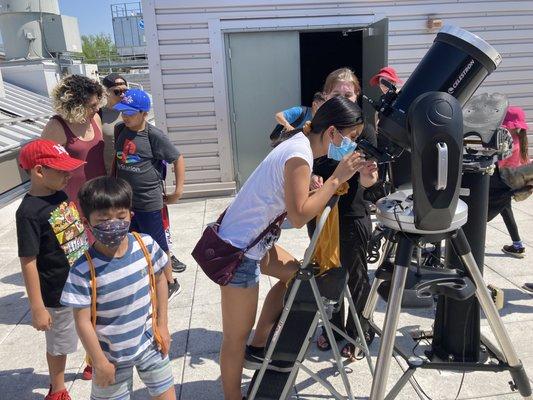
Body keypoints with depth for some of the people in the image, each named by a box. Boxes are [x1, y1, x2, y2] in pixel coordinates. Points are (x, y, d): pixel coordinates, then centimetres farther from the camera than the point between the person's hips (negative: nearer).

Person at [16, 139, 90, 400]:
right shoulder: (29, 212, -23)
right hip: (59, 295, -7)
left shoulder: (60, 194, -1)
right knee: (59, 345, 16)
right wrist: (37, 308, -18)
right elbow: (28, 263, -21)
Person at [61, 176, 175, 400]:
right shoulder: (83, 271, -24)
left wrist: (162, 324, 2)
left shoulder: (146, 245, -16)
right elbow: (83, 322, -16)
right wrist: (100, 362, -10)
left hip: (149, 342, 3)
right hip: (111, 354, -2)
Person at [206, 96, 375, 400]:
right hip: (239, 250, -10)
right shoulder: (300, 155, -22)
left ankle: (257, 348, 31)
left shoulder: (301, 143, 6)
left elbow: (305, 201, 10)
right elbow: (299, 217, -25)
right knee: (237, 335, 2)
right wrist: (337, 178, -20)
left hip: (252, 238, 10)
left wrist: (351, 175, 0)